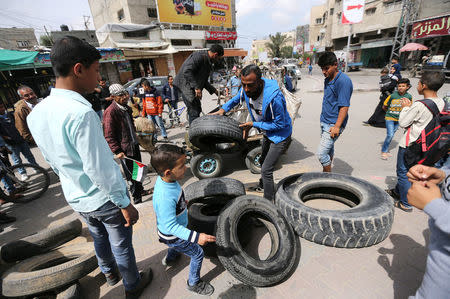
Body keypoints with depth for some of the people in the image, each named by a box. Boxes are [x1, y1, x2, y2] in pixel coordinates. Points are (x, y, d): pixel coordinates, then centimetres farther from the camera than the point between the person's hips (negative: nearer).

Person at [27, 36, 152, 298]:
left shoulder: (37, 113, -3)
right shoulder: (81, 113, -30)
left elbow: (54, 160, 8)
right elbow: (99, 169, -28)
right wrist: (125, 203, -17)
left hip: (76, 198, 8)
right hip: (105, 198, -7)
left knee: (99, 237, 30)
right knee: (121, 245, 16)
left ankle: (109, 272, 58)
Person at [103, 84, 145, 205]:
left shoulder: (126, 107, 8)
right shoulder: (110, 112, -18)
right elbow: (108, 136, -18)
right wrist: (117, 151, -24)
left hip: (134, 144, 9)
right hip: (124, 149, -8)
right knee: (131, 175, 3)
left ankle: (140, 189, 43)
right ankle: (136, 197, 20)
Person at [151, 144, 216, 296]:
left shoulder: (165, 179, -16)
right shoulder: (165, 198, -43)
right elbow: (171, 226, -35)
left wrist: (182, 202, 22)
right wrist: (195, 237, -39)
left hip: (175, 229, 8)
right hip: (171, 236, -8)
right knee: (198, 254, 9)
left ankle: (170, 258, 67)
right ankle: (194, 283, 35)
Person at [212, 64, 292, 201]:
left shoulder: (274, 97, -39)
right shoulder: (246, 89, -16)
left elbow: (279, 124, -28)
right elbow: (236, 99, 7)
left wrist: (253, 124, -28)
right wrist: (223, 109, -6)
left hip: (280, 134, -8)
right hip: (267, 132, 8)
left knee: (266, 170, -10)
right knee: (263, 160, 27)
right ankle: (263, 185, 54)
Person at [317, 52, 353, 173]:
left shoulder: (344, 81, -17)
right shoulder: (328, 79, 11)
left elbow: (344, 106, -20)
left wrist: (337, 126, -23)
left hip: (333, 124, -9)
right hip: (324, 121, 9)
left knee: (321, 153, -10)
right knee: (328, 149, 20)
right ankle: (326, 173, 35)